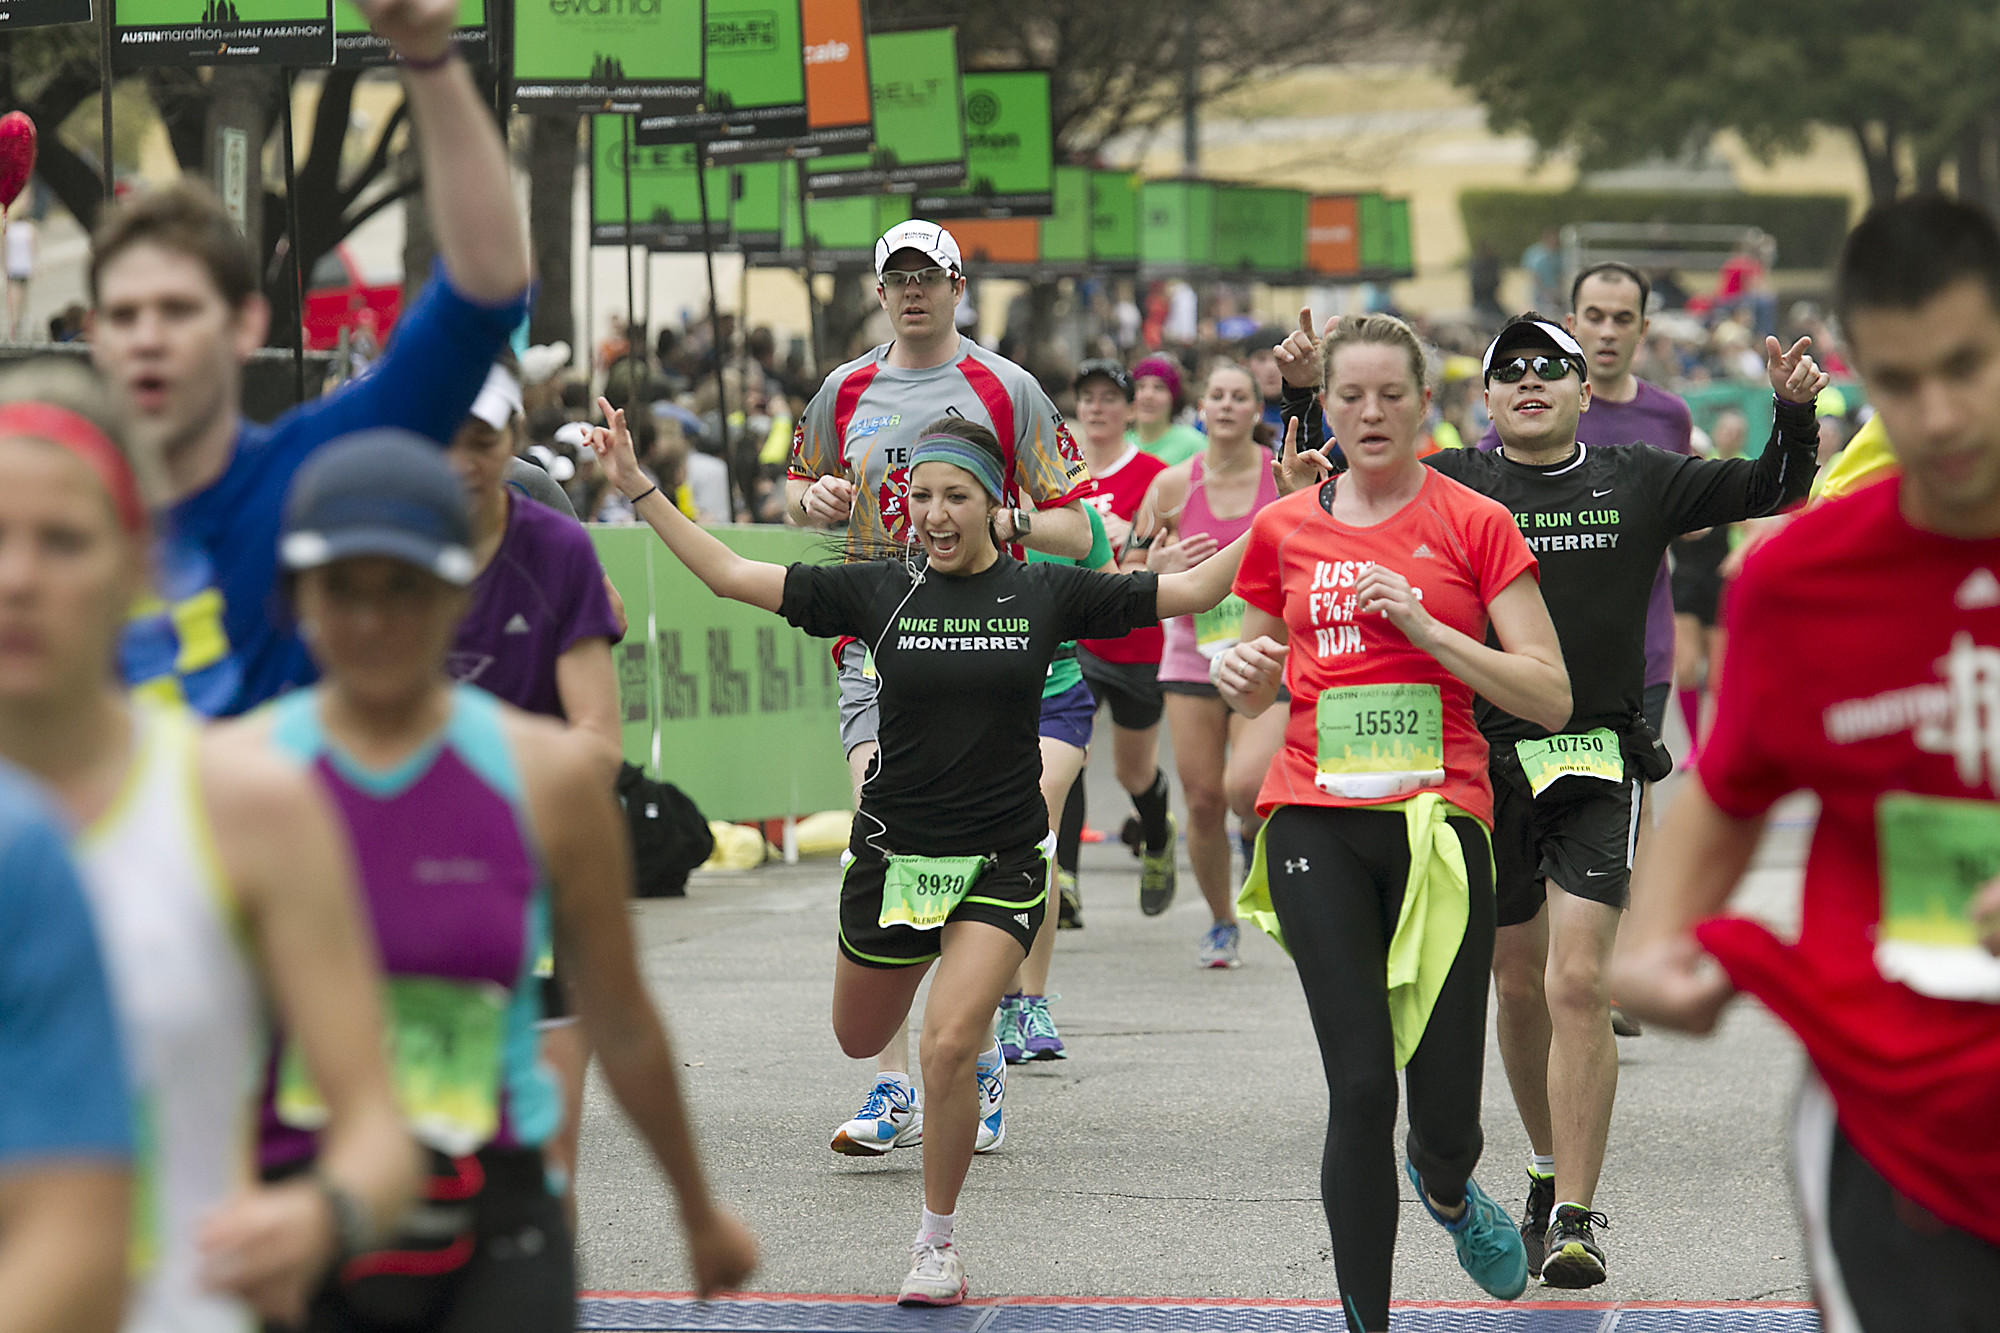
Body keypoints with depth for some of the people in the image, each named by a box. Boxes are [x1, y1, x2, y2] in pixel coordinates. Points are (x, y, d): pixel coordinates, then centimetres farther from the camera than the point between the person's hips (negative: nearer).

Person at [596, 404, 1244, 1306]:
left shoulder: (1045, 595, -4)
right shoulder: (879, 592, -3)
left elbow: (1194, 590, -2)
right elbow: (729, 575, -1)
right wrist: (636, 486, -6)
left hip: (1000, 863, -3)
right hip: (893, 851, 3)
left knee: (947, 1046, -17)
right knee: (861, 1039, 17)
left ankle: (937, 1242, 2)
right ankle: (977, 1047, 52)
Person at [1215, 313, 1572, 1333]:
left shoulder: (1475, 525, 2)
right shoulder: (1283, 529, 10)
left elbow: (1550, 696, -4)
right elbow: (1258, 692, 22)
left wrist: (1425, 627, -13)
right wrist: (1241, 673, -2)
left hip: (1438, 818, -1)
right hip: (1318, 822, 1)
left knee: (1446, 1113, -1)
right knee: (1361, 1084, -11)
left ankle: (1445, 1189, 37)